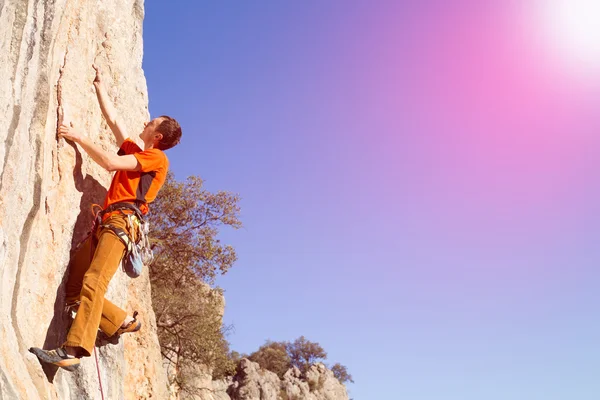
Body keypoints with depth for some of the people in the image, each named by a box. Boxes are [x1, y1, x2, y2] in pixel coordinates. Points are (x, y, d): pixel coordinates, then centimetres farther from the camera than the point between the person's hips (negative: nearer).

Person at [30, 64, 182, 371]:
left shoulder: (156, 157, 5)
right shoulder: (135, 152, 30)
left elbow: (110, 163, -5)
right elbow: (112, 119, 35)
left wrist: (79, 137, 2)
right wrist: (99, 85, 39)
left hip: (122, 222, -9)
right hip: (105, 222, 9)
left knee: (93, 282, -26)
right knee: (73, 287, -2)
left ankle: (72, 351, -36)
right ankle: (123, 322, 5)